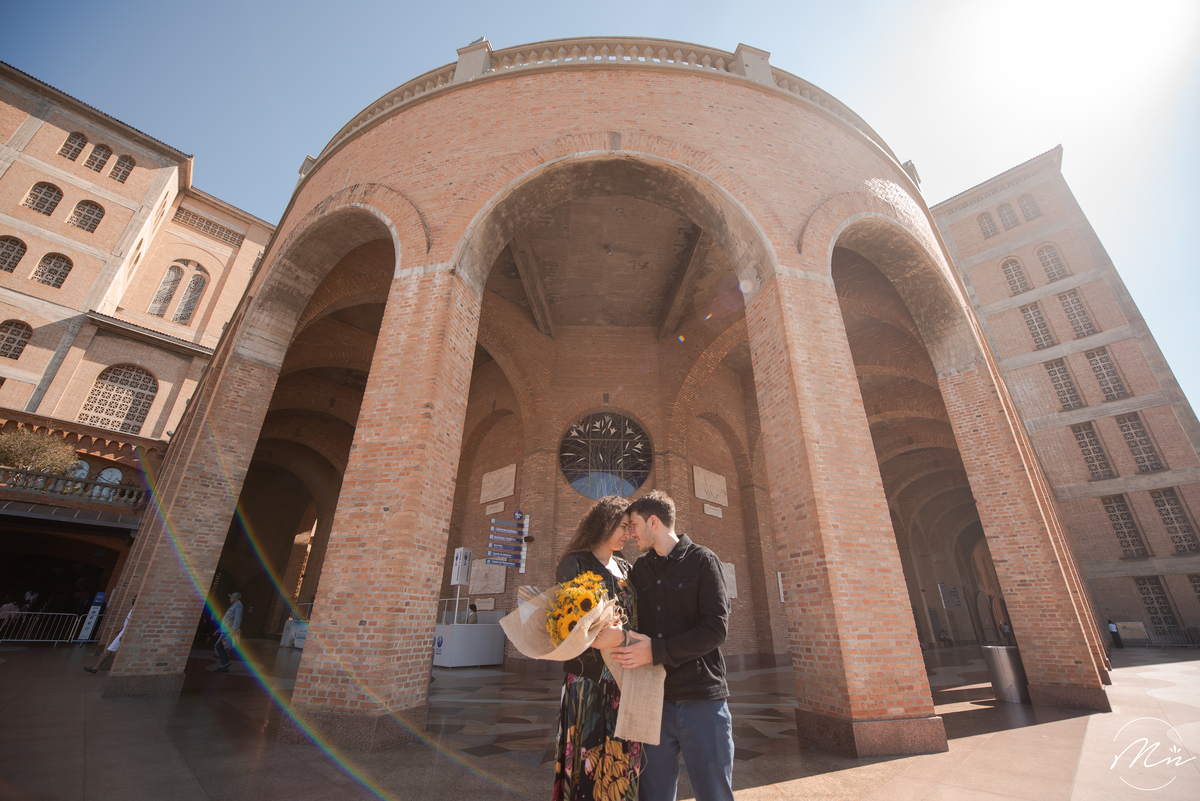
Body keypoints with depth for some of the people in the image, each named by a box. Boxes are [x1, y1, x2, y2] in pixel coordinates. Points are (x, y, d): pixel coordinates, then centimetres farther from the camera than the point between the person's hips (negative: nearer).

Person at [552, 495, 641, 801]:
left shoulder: (626, 569, 14)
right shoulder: (575, 563, -5)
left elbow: (635, 620, 14)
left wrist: (621, 635, -7)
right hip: (590, 681, -5)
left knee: (622, 763, 9)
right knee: (589, 765, 0)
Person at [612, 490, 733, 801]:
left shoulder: (702, 560, -5)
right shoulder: (638, 570, 10)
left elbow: (716, 628, -14)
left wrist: (656, 651, -20)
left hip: (702, 699, -4)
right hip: (653, 699, 4)